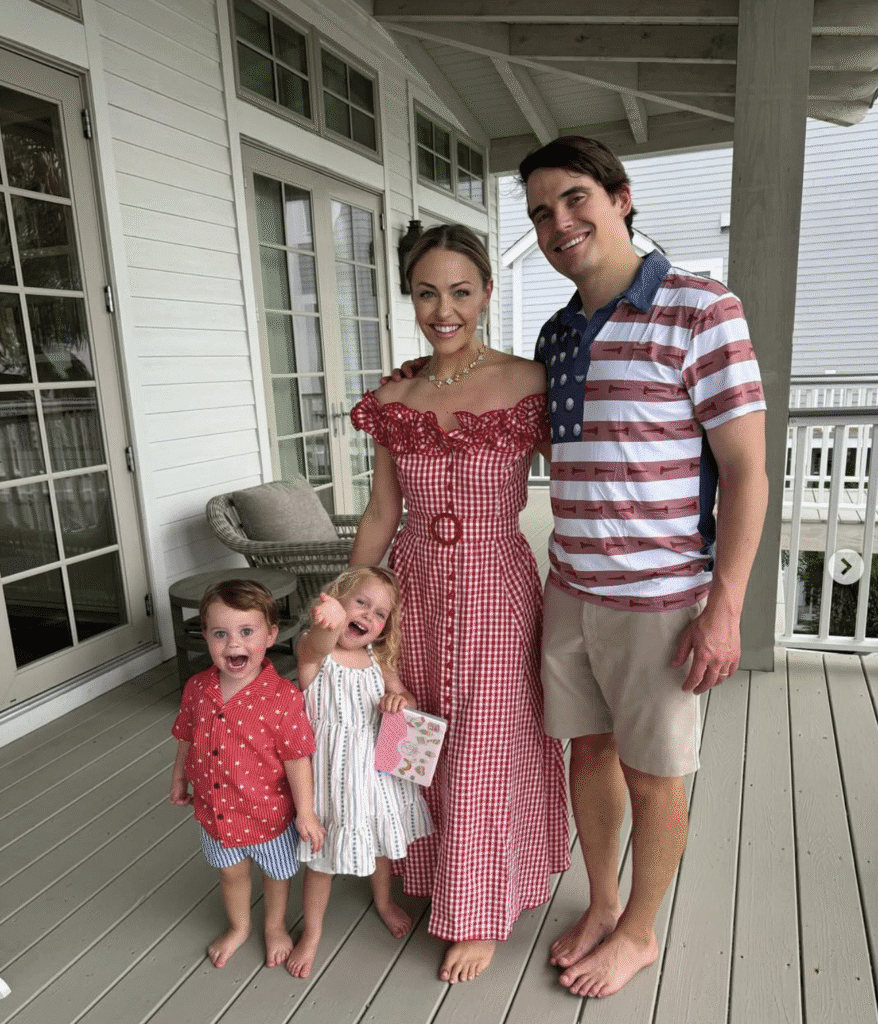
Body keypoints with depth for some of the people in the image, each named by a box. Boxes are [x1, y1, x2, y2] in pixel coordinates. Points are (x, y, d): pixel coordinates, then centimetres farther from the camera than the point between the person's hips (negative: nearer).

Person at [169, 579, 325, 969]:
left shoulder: (283, 697, -28)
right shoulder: (197, 689, -14)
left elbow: (297, 759, -21)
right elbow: (186, 738, 4)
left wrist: (305, 813, -16)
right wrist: (179, 779, 15)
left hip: (269, 812, -3)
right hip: (214, 810, 4)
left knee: (276, 873, 24)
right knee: (230, 873, 28)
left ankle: (275, 926, 53)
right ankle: (238, 926, 57)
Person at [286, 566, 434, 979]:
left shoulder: (377, 660, -2)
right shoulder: (313, 652, -19)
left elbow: (404, 697, 9)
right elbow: (319, 644, -45)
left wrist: (400, 700, -17)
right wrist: (329, 622, -69)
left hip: (376, 766, 5)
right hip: (331, 772, -5)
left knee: (380, 839, 25)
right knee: (322, 855, 12)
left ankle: (383, 900, 54)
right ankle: (312, 931, 38)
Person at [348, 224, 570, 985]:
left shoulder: (529, 385, -10)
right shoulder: (393, 399, 1)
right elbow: (381, 515, 6)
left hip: (497, 591, -3)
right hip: (416, 589, 4)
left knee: (485, 758, 9)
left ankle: (480, 915, 35)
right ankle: (436, 878, 46)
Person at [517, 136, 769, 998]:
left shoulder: (701, 313, -10)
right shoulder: (554, 336, 9)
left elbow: (746, 473, -12)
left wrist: (725, 609, -16)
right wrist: (560, 569, 15)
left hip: (659, 600, -6)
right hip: (568, 591, 6)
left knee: (652, 775, 11)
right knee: (588, 749, 18)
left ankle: (639, 931, 36)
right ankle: (601, 905, 42)